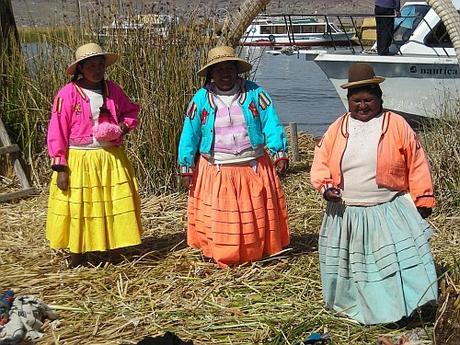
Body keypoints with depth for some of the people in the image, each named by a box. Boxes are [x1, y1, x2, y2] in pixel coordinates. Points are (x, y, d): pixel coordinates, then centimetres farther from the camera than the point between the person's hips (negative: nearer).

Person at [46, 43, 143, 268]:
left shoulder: (113, 90, 3)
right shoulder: (68, 94, -10)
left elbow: (132, 112, 18)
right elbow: (57, 133, -9)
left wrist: (123, 127, -5)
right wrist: (60, 167, -12)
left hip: (111, 159, 4)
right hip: (79, 161, -4)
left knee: (115, 206, 8)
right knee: (78, 207, 6)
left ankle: (113, 250, 24)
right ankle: (76, 257, 22)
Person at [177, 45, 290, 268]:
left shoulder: (254, 93, 1)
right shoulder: (201, 98, 1)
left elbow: (270, 123, -2)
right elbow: (190, 134, 4)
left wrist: (279, 152, -11)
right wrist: (186, 167, 2)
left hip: (253, 168, 1)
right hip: (215, 172, 0)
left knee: (257, 214, 7)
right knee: (218, 218, 2)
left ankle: (258, 253, 21)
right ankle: (222, 258, 13)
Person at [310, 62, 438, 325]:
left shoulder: (397, 126, -2)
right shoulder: (338, 129, 5)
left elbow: (417, 165, -1)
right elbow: (321, 161, 7)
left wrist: (423, 199, -2)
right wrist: (325, 185, -12)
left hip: (390, 212, -2)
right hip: (346, 213, 3)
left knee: (398, 260, -9)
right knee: (352, 264, 12)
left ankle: (403, 308, 1)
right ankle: (353, 308, 29)